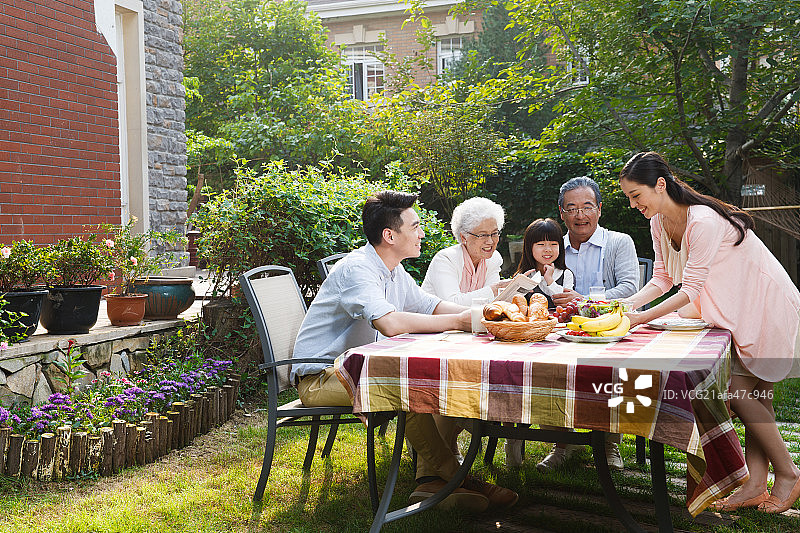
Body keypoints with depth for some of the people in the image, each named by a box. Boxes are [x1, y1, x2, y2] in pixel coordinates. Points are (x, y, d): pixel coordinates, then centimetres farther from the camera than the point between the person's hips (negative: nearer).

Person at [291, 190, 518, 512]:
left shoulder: (393, 271, 9)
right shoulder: (356, 268, -22)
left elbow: (431, 306, 15)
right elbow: (390, 323, -37)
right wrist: (458, 321, -29)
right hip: (319, 378, -9)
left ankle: (431, 480, -14)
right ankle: (453, 476, -14)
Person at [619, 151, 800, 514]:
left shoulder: (704, 222, -30)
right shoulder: (659, 223, -2)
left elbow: (691, 290, -29)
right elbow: (663, 279, 3)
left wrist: (641, 318, -30)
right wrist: (625, 306, -10)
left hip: (766, 304, -9)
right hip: (737, 309, 9)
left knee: (736, 389, -9)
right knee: (753, 394, 8)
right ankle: (755, 485, 12)